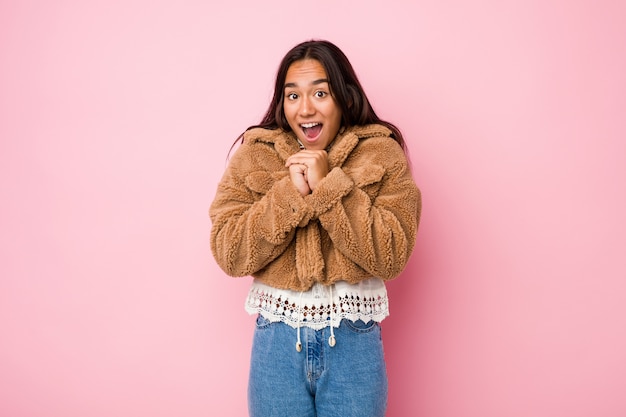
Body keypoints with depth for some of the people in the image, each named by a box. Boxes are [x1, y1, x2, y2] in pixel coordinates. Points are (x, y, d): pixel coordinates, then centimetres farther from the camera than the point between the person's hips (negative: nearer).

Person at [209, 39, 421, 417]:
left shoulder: (382, 154, -4)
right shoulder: (254, 155, -1)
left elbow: (393, 255, -13)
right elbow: (229, 254, -8)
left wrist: (329, 186, -18)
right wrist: (290, 193, -18)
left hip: (355, 342, 0)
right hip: (277, 342, 1)